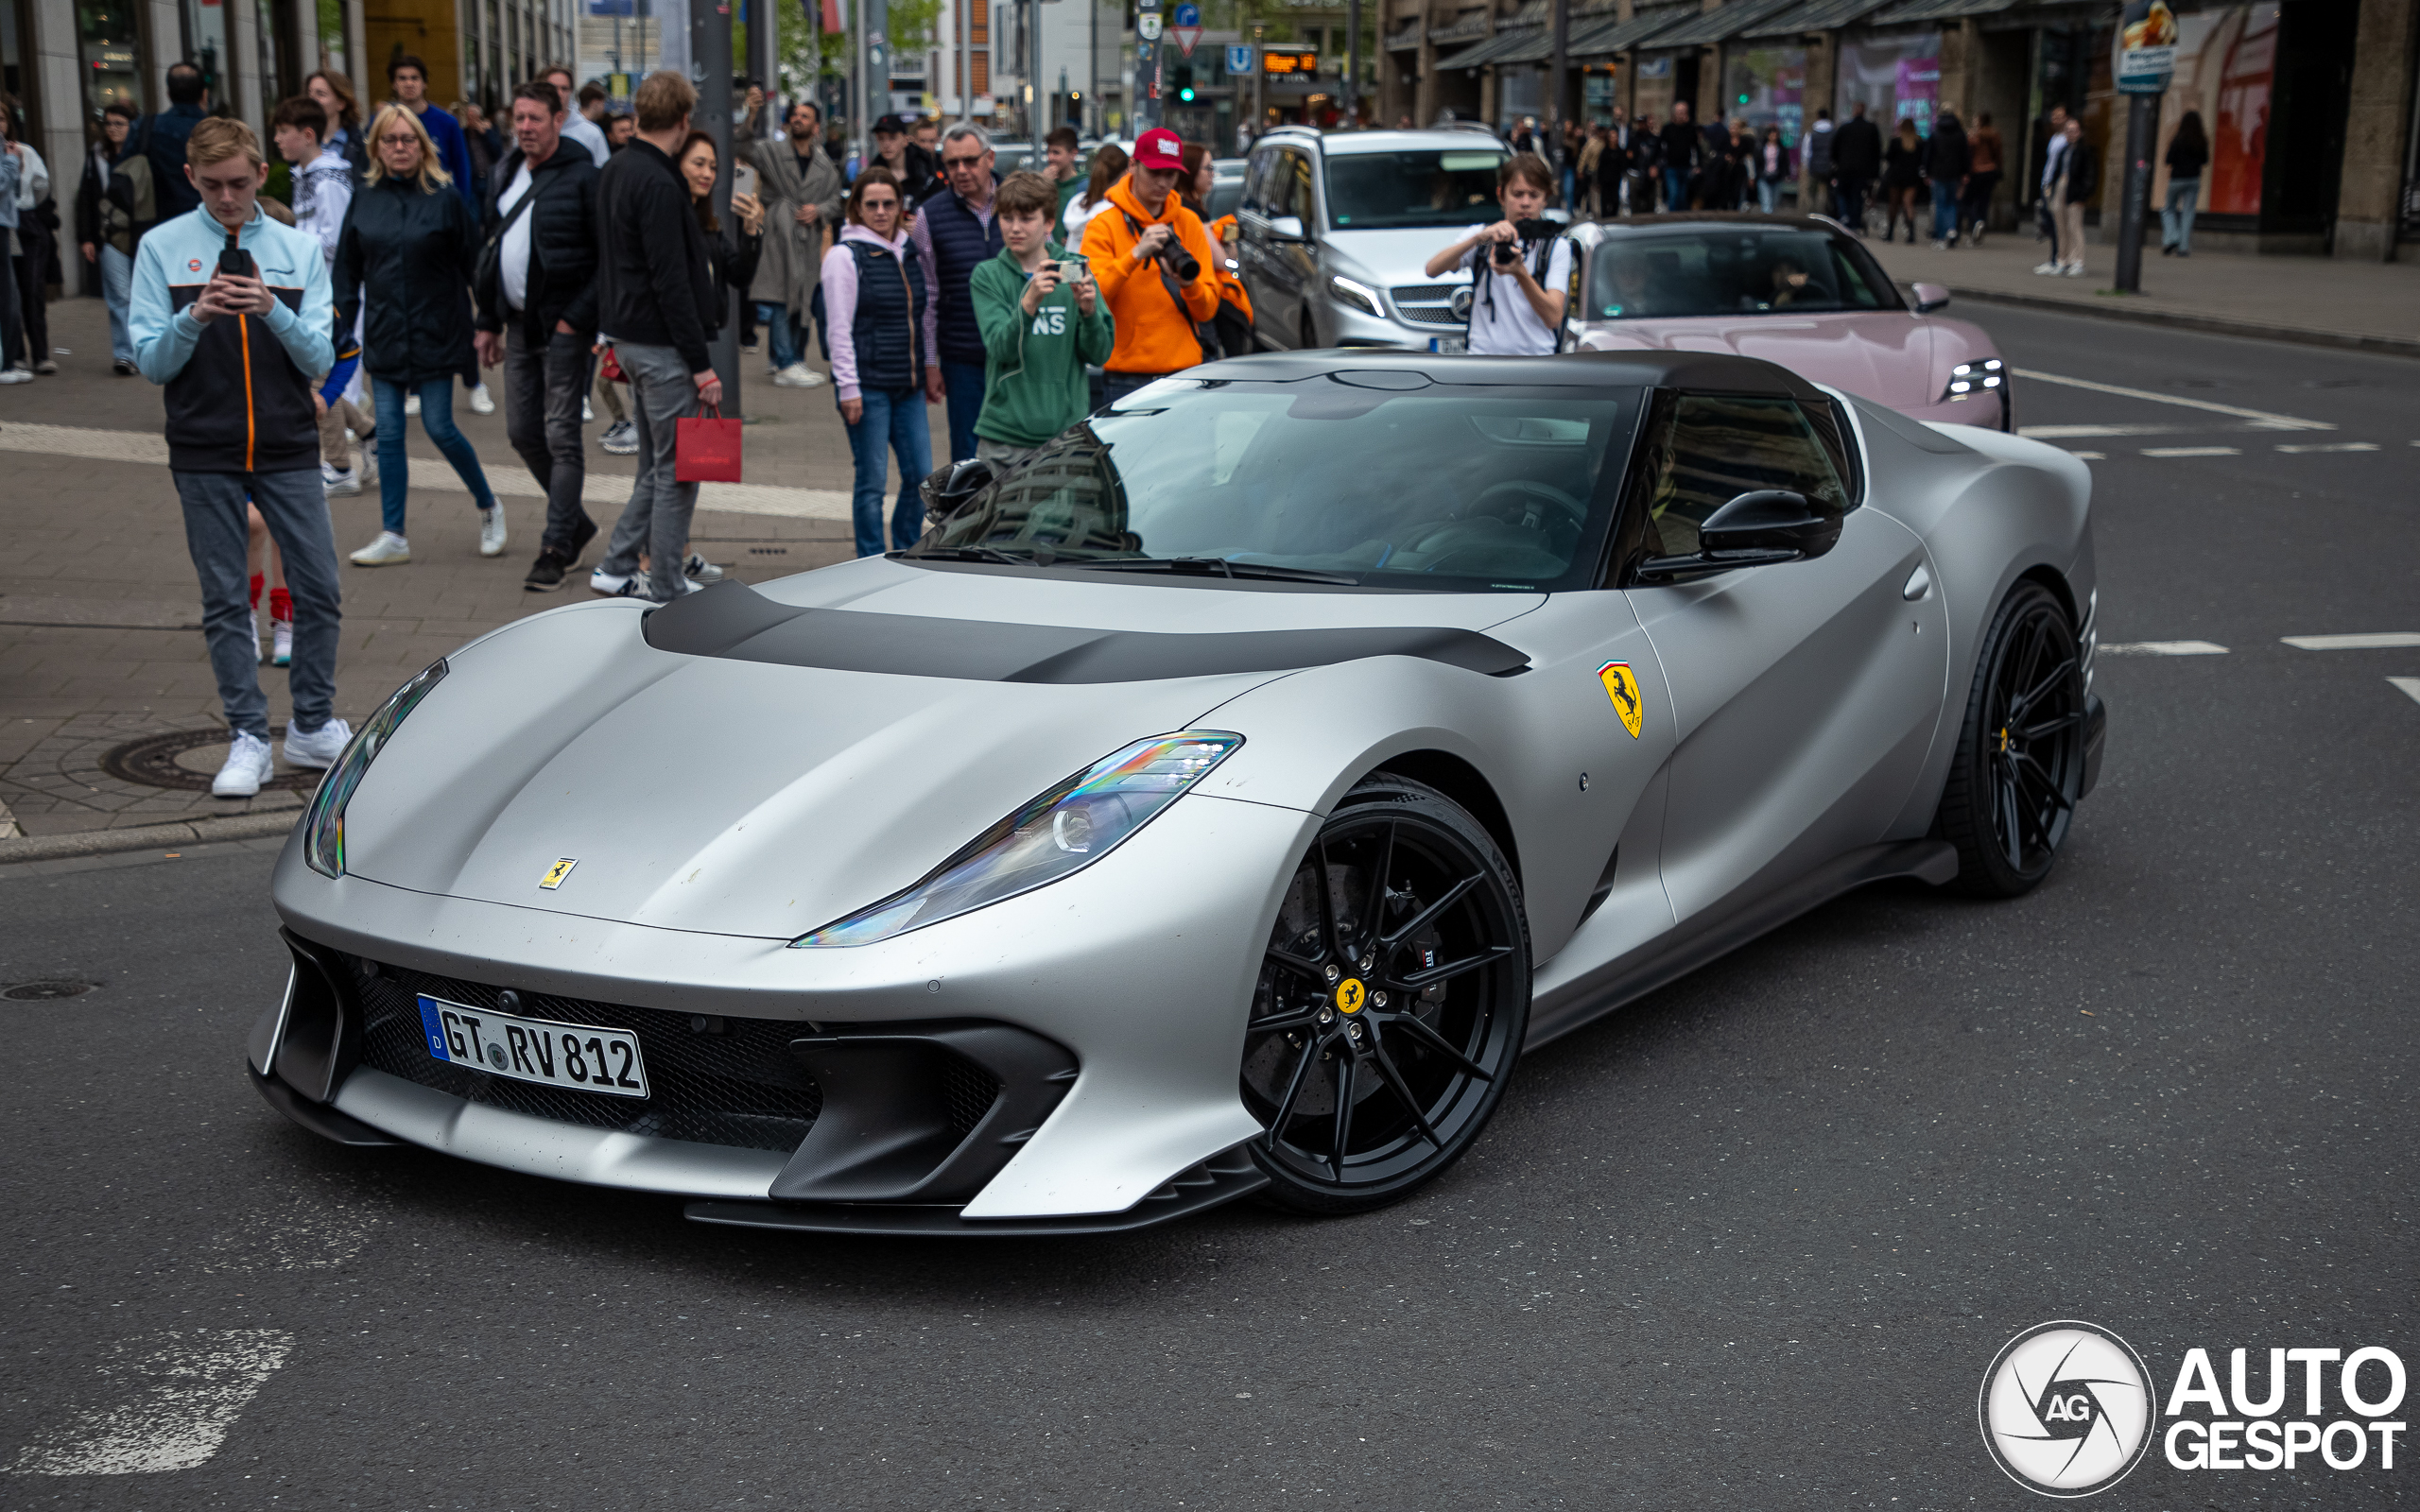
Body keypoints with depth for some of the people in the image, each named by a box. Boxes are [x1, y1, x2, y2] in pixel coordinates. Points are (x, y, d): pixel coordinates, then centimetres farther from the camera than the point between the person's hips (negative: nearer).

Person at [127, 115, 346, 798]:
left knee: (318, 588, 1)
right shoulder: (162, 248, 2)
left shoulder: (299, 250, 5)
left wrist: (272, 311, -17)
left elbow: (319, 359, 0)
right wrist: (195, 317, -18)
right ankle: (248, 739, 9)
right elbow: (151, 362, -1)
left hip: (289, 451, 1)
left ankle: (313, 726, 16)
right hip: (204, 454, -1)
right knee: (225, 599, 3)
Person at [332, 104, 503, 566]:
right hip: (383, 335, 4)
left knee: (439, 427, -4)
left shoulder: (445, 198, -4)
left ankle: (488, 506, 19)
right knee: (388, 435, 3)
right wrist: (341, 325, 6)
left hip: (436, 332, -4)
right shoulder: (365, 200, 6)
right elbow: (348, 268, 11)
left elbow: (472, 264, -2)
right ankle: (393, 536, 9)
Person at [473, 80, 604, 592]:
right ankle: (575, 521, 28)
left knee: (562, 437, -4)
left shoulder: (581, 176, -11)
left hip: (562, 325, -8)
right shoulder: (506, 173, 13)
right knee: (522, 433, 11)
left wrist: (578, 318, -17)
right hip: (518, 323, 8)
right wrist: (488, 321, 17)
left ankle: (556, 547, 2)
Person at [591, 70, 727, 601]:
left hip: (628, 335, 10)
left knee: (655, 466, 18)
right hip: (661, 344, -10)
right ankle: (667, 593, 4)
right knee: (677, 470, -2)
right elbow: (670, 282, -21)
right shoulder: (658, 184, -18)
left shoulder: (614, 172, 12)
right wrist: (701, 364, -19)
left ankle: (617, 567, 21)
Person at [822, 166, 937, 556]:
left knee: (921, 476, 5)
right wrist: (848, 388, -13)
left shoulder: (911, 253, 12)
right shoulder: (845, 256, -5)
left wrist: (929, 366, 16)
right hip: (868, 385, -6)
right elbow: (840, 329, -9)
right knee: (873, 480, -1)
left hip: (908, 384, 6)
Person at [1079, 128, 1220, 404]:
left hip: (1186, 370, 4)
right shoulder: (1104, 226, 0)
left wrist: (1189, 284, -16)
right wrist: (1136, 254, -23)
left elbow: (1208, 311, 5)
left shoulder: (1189, 223, 11)